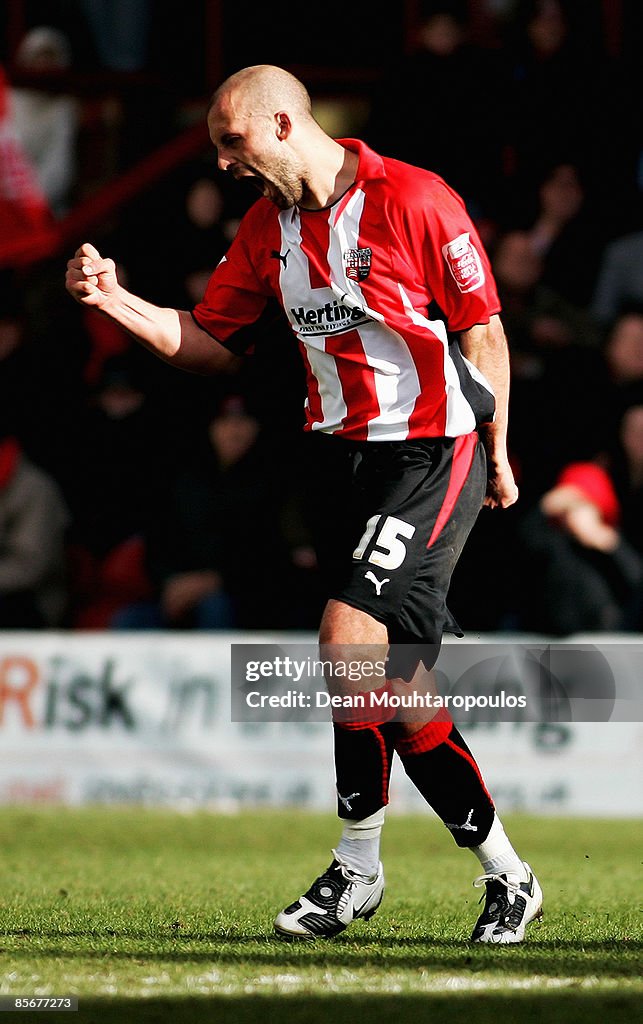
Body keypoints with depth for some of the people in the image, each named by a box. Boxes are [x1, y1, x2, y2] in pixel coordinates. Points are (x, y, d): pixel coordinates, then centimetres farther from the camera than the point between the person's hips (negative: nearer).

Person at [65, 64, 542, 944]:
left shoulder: (415, 201, -13)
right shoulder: (267, 227, 8)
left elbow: (484, 332, -7)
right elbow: (210, 341, 13)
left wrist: (496, 456, -4)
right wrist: (117, 302, -1)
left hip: (435, 452, -7)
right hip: (343, 453, 7)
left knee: (349, 640, -17)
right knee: (392, 681, 4)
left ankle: (357, 869, -2)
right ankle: (504, 873, 15)